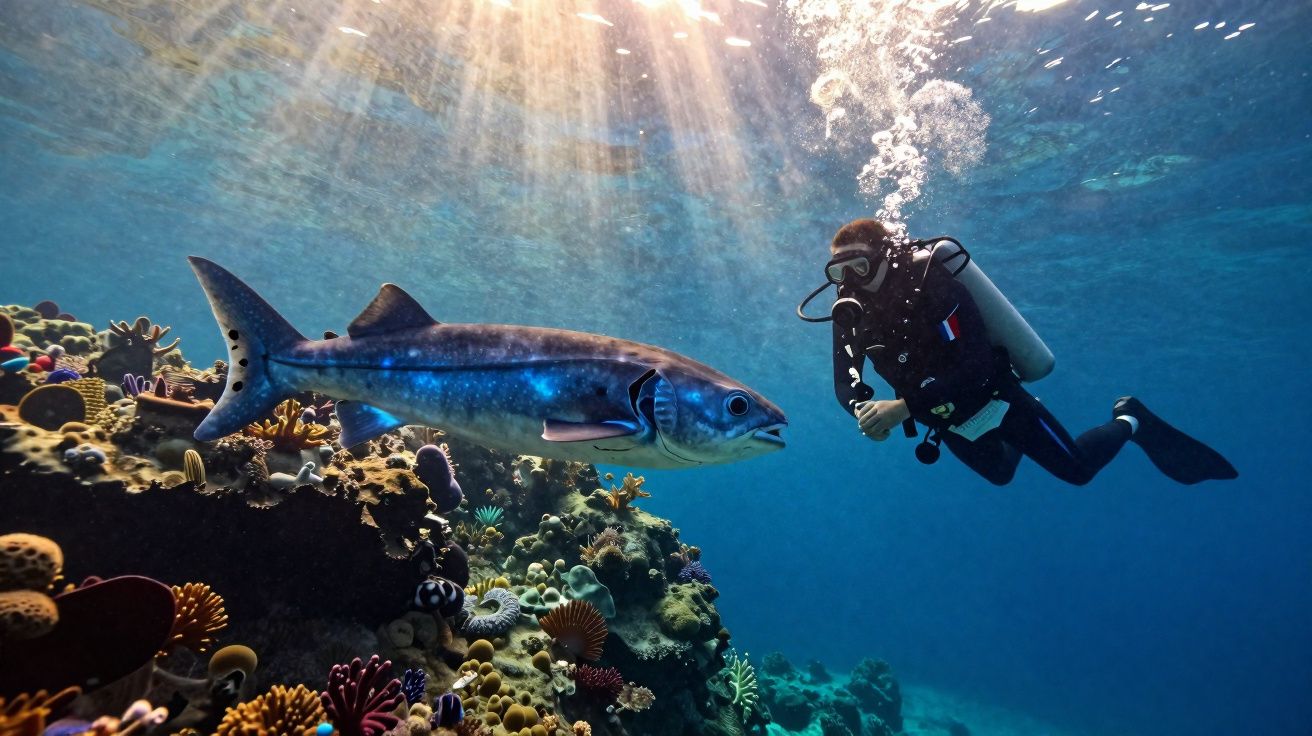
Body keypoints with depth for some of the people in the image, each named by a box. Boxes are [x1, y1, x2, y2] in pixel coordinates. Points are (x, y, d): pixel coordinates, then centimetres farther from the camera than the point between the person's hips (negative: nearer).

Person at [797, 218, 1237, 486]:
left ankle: (1129, 422, 38)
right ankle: (1015, 441, 58)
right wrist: (866, 410, -33)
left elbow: (976, 367, -37)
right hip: (946, 421, 6)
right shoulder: (849, 313, -13)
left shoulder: (930, 284, -31)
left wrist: (902, 407, -44)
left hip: (991, 401, -6)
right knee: (1000, 474, 29)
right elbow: (846, 383, -10)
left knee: (1077, 468, 11)